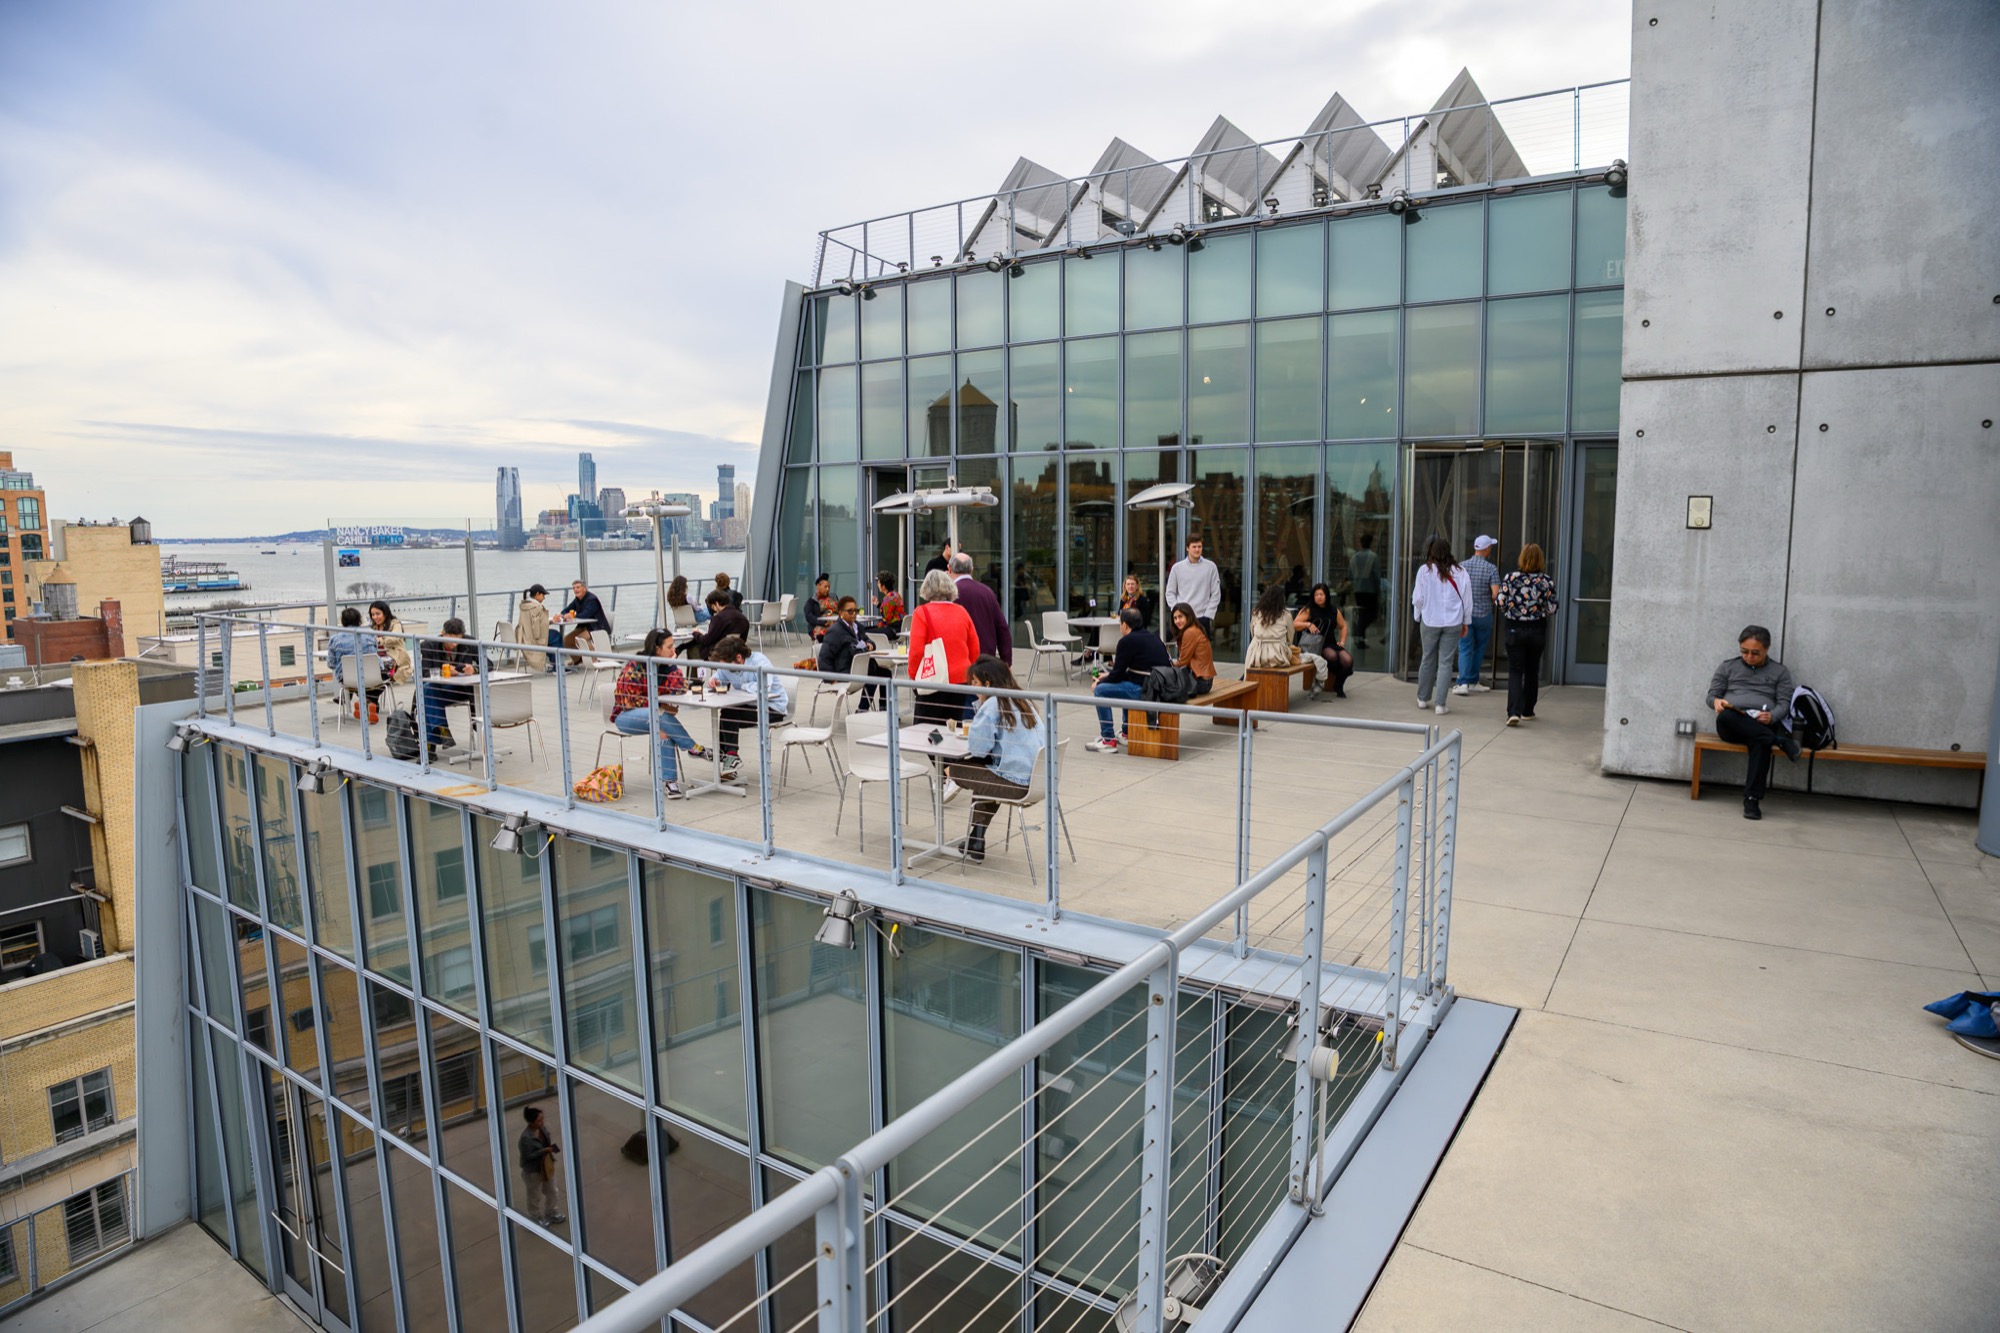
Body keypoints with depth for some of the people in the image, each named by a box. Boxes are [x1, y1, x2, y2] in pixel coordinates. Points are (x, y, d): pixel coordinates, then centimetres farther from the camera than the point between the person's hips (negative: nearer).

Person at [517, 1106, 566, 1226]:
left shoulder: (542, 1128, -9)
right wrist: (543, 1151, -30)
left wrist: (552, 1147, -7)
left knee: (551, 1191, 23)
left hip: (546, 1165, 7)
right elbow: (527, 1156, -25)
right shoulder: (526, 1137, -32)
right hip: (533, 1170, -7)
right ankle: (536, 1218, 42)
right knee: (535, 1196, 18)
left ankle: (551, 1213, 47)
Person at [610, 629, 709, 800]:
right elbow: (631, 700, -17)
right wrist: (660, 707, -18)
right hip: (625, 715, -5)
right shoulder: (635, 666, -18)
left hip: (653, 715, 5)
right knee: (659, 716, -37)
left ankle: (670, 781, -32)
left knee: (663, 730, -32)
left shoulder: (665, 664, -1)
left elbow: (681, 688, -14)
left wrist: (672, 665, -25)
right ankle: (694, 748, -23)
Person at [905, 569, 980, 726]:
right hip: (961, 679, 5)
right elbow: (975, 649, 8)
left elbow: (916, 650, -12)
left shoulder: (922, 612, -8)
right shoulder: (961, 611, 5)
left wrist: (913, 676, 2)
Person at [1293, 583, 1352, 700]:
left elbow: (1343, 626, 25)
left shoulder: (1334, 611, 13)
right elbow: (1295, 625, -7)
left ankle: (1339, 686, 3)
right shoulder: (1308, 610, 2)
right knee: (1332, 656, -35)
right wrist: (1308, 624, -23)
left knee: (1348, 659, -22)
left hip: (1331, 643, 4)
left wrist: (1342, 641, 12)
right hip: (1315, 645, -4)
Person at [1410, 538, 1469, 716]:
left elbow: (1417, 599, -3)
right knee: (1445, 662, 2)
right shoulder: (1459, 572, -2)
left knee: (1428, 659, 14)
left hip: (1430, 621, 0)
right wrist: (1466, 622, 12)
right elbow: (1466, 599, 2)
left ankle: (1423, 698, 26)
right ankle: (1441, 704, 1)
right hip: (1452, 623, 0)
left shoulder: (1425, 570, -6)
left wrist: (1419, 615, 15)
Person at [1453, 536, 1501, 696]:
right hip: (1483, 614, -1)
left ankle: (1463, 683, -9)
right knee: (1479, 649, 14)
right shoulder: (1491, 569, -9)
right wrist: (1490, 602, 8)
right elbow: (1496, 594, -14)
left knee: (1465, 649, 2)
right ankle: (1473, 682, 19)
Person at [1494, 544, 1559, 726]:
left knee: (1515, 670, 2)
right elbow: (1551, 609, -7)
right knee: (1532, 671, 16)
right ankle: (1527, 711, 26)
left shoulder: (1510, 578, -8)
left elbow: (1500, 602, -7)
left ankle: (1514, 711, -16)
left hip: (1514, 629, -1)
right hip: (1537, 631, 1)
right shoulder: (1547, 582, -7)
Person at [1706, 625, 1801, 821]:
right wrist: (1717, 701, -11)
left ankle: (1752, 799, -42)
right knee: (1725, 716, -40)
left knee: (1761, 742, -40)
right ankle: (1780, 740, -34)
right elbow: (1711, 695, 15)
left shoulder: (1779, 671, 16)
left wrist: (1771, 716, -17)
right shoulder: (1728, 666, 17)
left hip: (1761, 726, -1)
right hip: (1731, 726, 1)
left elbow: (1784, 704, 7)